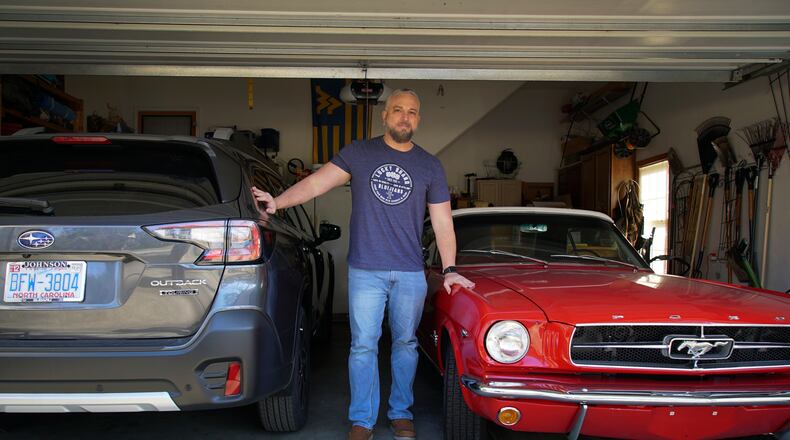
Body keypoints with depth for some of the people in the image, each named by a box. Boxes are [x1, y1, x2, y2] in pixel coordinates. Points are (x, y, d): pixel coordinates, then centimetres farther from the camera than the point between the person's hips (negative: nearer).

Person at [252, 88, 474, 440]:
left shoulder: (430, 166, 8)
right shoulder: (358, 153, 4)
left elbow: (442, 223, 8)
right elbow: (318, 182, -5)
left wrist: (449, 271, 1)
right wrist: (277, 202, -20)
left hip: (410, 273, 2)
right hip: (365, 270, -1)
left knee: (405, 343, 11)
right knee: (364, 345, 2)